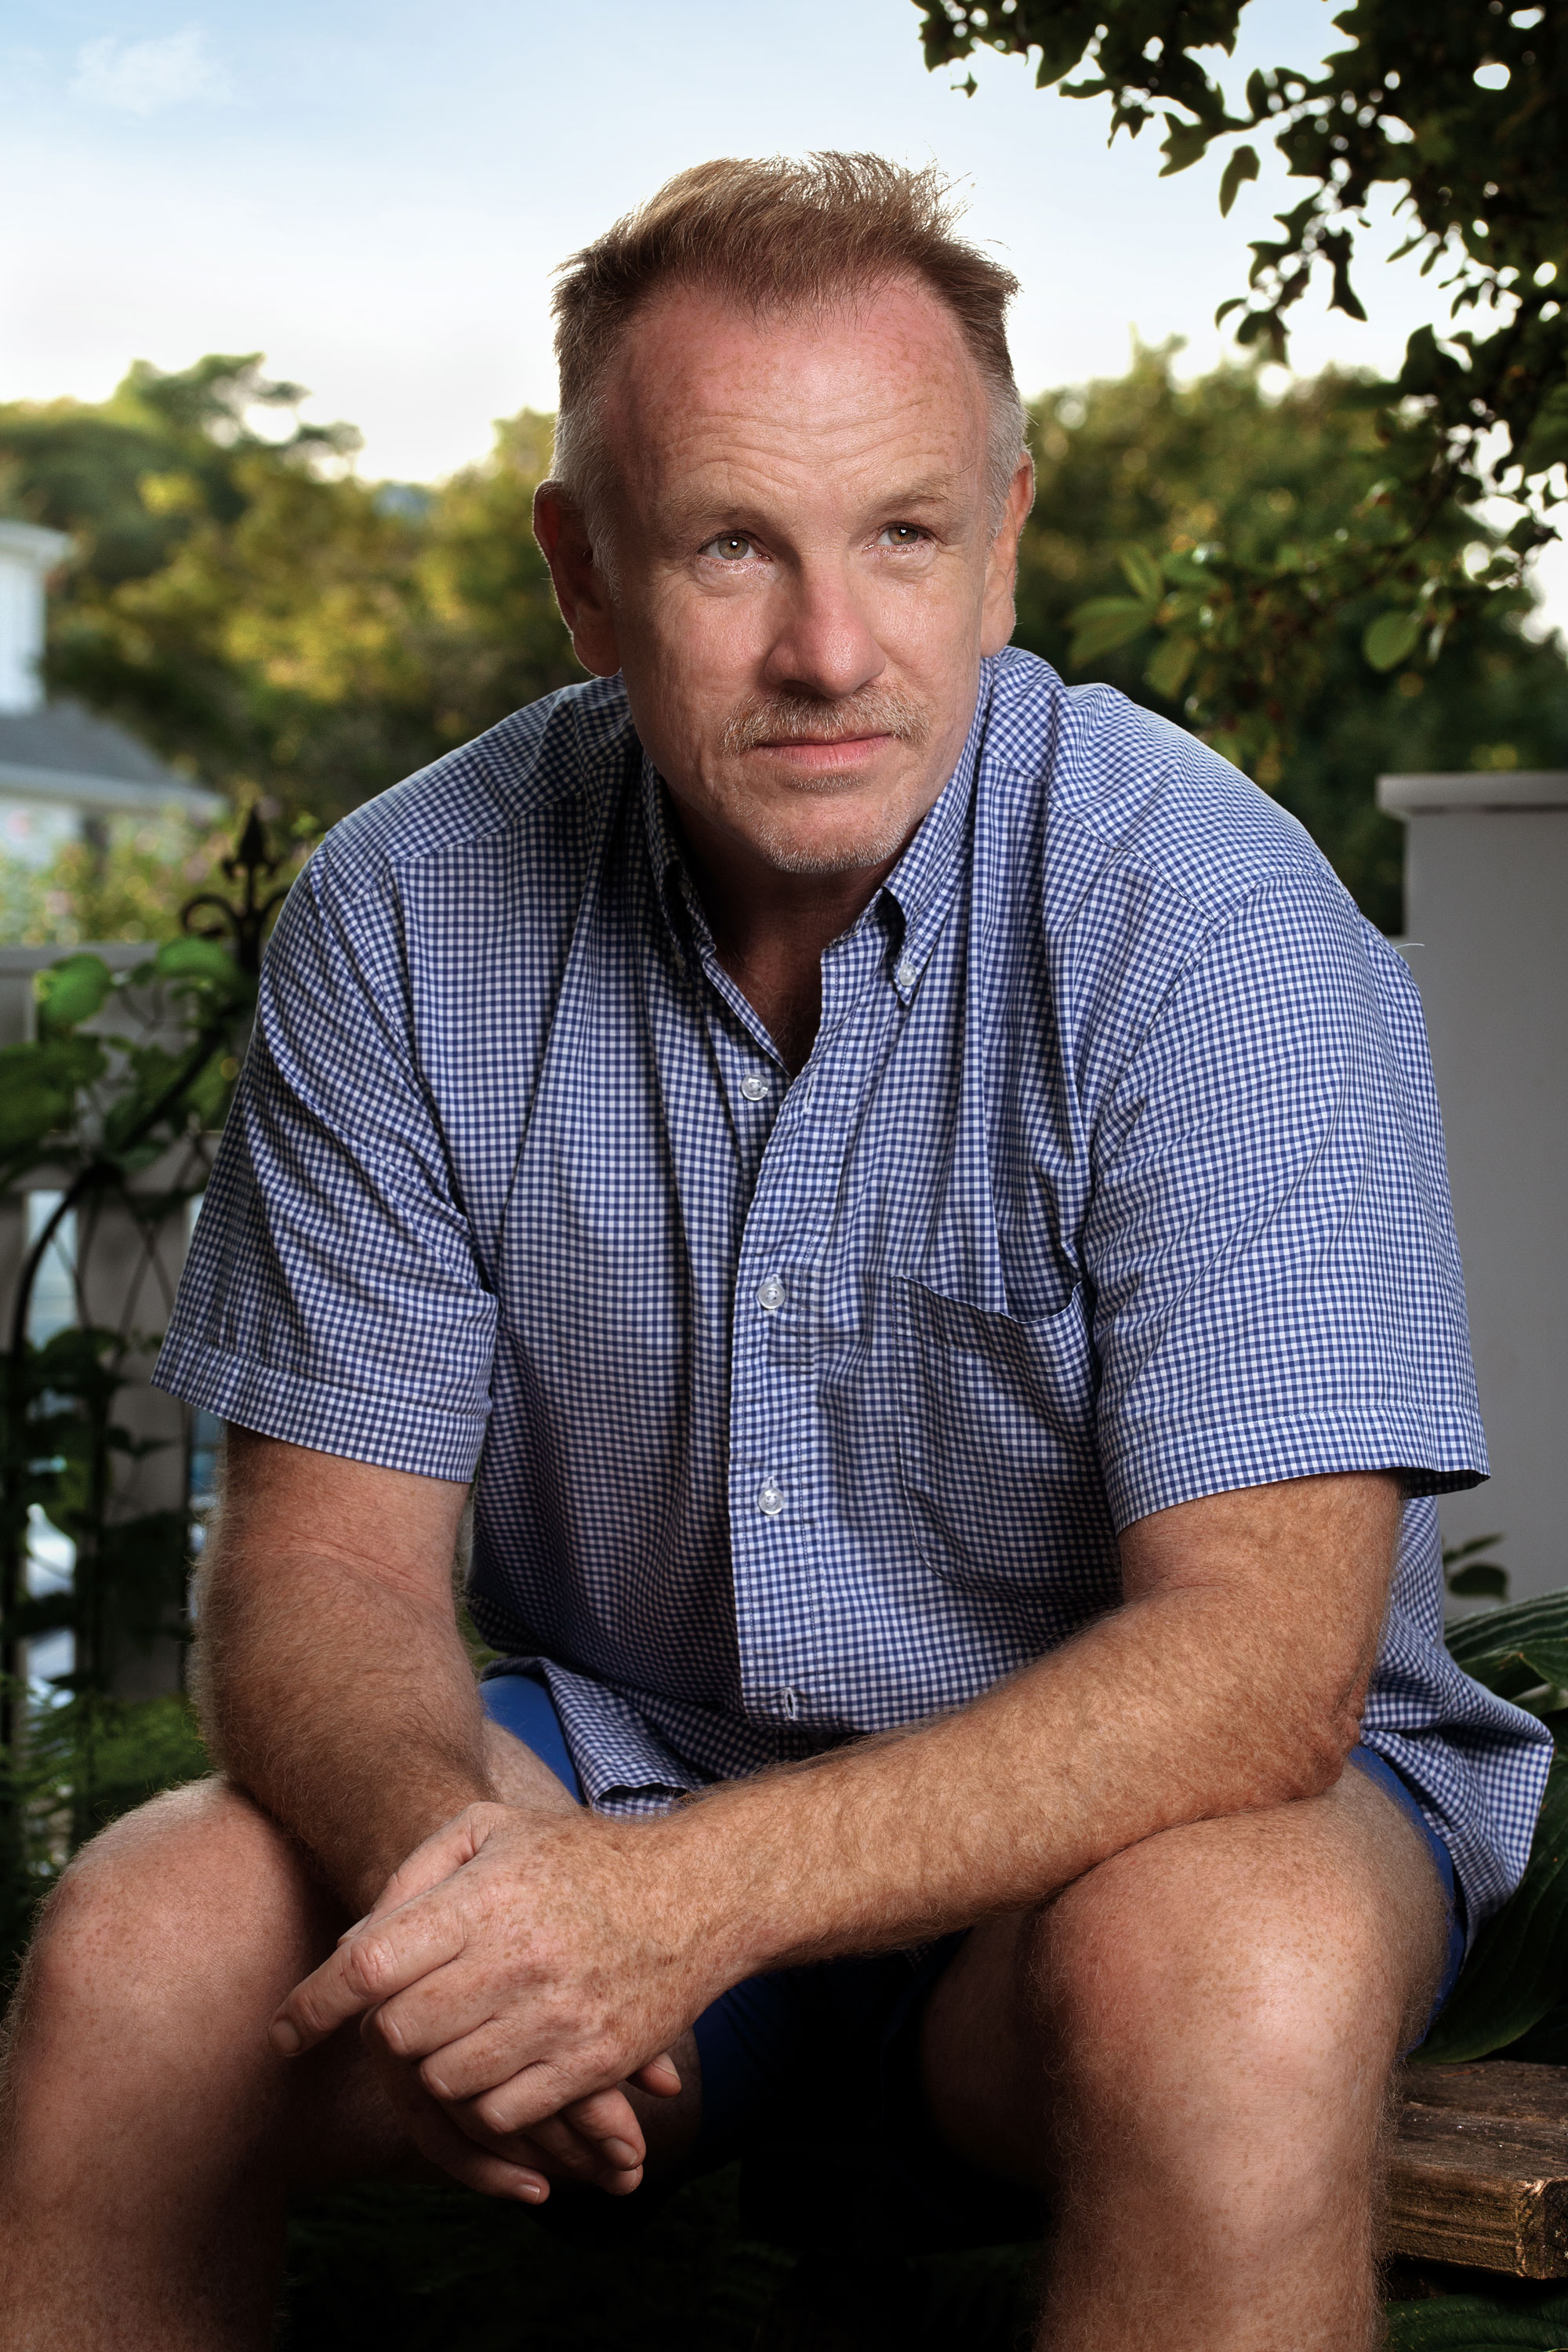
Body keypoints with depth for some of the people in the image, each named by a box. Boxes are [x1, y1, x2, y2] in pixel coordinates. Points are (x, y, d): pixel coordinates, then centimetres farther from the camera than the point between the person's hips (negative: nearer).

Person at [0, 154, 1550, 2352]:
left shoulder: (1210, 914, -19)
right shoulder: (405, 917, -7)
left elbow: (1263, 1649, -24)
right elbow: (326, 1551, -5)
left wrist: (706, 1889, -37)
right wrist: (445, 1841, -29)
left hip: (1130, 1790, -2)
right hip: (618, 1748, 3)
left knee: (1232, 1981, -36)